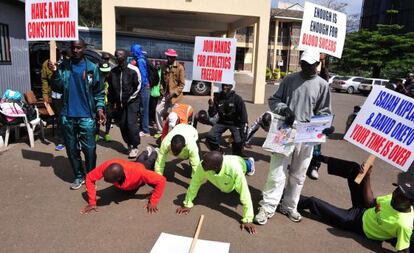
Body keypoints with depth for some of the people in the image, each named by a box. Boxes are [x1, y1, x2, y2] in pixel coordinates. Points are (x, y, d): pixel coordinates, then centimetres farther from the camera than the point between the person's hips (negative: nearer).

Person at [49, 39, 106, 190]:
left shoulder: (92, 68, 0)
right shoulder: (64, 66, 6)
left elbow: (99, 91, 3)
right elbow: (57, 89, 3)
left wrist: (99, 108, -9)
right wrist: (55, 73, -12)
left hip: (86, 116, -3)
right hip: (67, 116, 3)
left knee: (89, 149, 2)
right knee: (72, 149, 11)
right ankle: (79, 176, 26)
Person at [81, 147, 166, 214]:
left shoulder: (138, 172, -53)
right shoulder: (107, 166, -45)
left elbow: (161, 180, -49)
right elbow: (90, 178, -32)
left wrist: (153, 202, -48)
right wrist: (92, 202, -37)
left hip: (142, 168, -3)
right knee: (140, 161, 39)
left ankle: (154, 153, 60)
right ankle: (147, 152, 64)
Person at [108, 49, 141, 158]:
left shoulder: (132, 70, -11)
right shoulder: (113, 71, 2)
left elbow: (138, 86, -7)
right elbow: (111, 87, 12)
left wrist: (130, 98, -8)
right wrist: (113, 101, 9)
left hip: (132, 101, -5)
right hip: (120, 103, 5)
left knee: (131, 123, -13)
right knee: (122, 124, 7)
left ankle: (134, 146, -1)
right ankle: (129, 144, 25)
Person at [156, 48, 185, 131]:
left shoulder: (180, 67, -8)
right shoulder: (164, 66, 7)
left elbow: (182, 84, -9)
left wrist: (173, 93, -15)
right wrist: (161, 90, 0)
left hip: (174, 95, -5)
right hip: (165, 94, 5)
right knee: (158, 110, 2)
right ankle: (160, 130, 16)